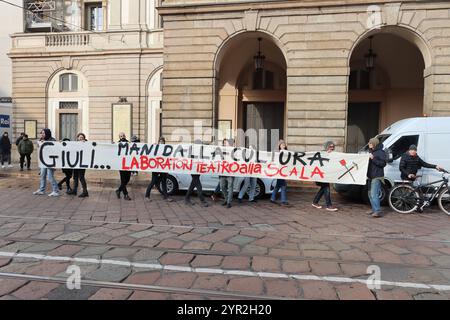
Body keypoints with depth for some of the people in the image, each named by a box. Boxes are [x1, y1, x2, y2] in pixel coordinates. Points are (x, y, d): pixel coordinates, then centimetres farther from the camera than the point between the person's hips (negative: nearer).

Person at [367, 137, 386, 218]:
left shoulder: (381, 152, -8)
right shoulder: (371, 151, 17)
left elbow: (383, 163, -16)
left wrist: (373, 159, -23)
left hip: (377, 176, -9)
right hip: (370, 176, 9)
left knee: (374, 194, -16)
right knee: (370, 194, 12)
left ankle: (378, 211, -16)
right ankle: (374, 210, 21)